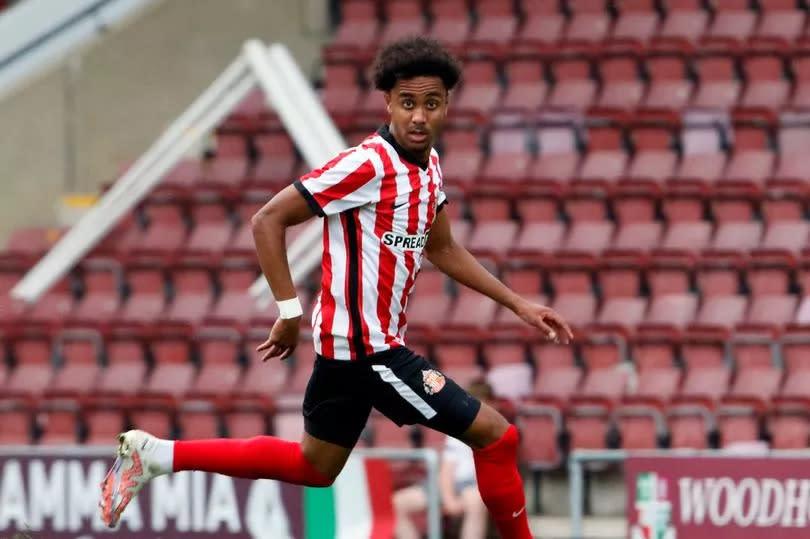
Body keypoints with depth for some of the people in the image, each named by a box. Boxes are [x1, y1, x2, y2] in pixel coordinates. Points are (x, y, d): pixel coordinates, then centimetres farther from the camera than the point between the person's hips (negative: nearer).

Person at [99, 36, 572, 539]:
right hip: (368, 347, -10)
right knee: (496, 435, -6)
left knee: (314, 467, 21)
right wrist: (290, 311, -19)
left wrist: (518, 303, 20)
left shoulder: (428, 163, 8)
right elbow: (269, 219, -18)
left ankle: (155, 454, 21)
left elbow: (442, 248, 24)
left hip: (348, 345, 10)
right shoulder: (369, 164, -20)